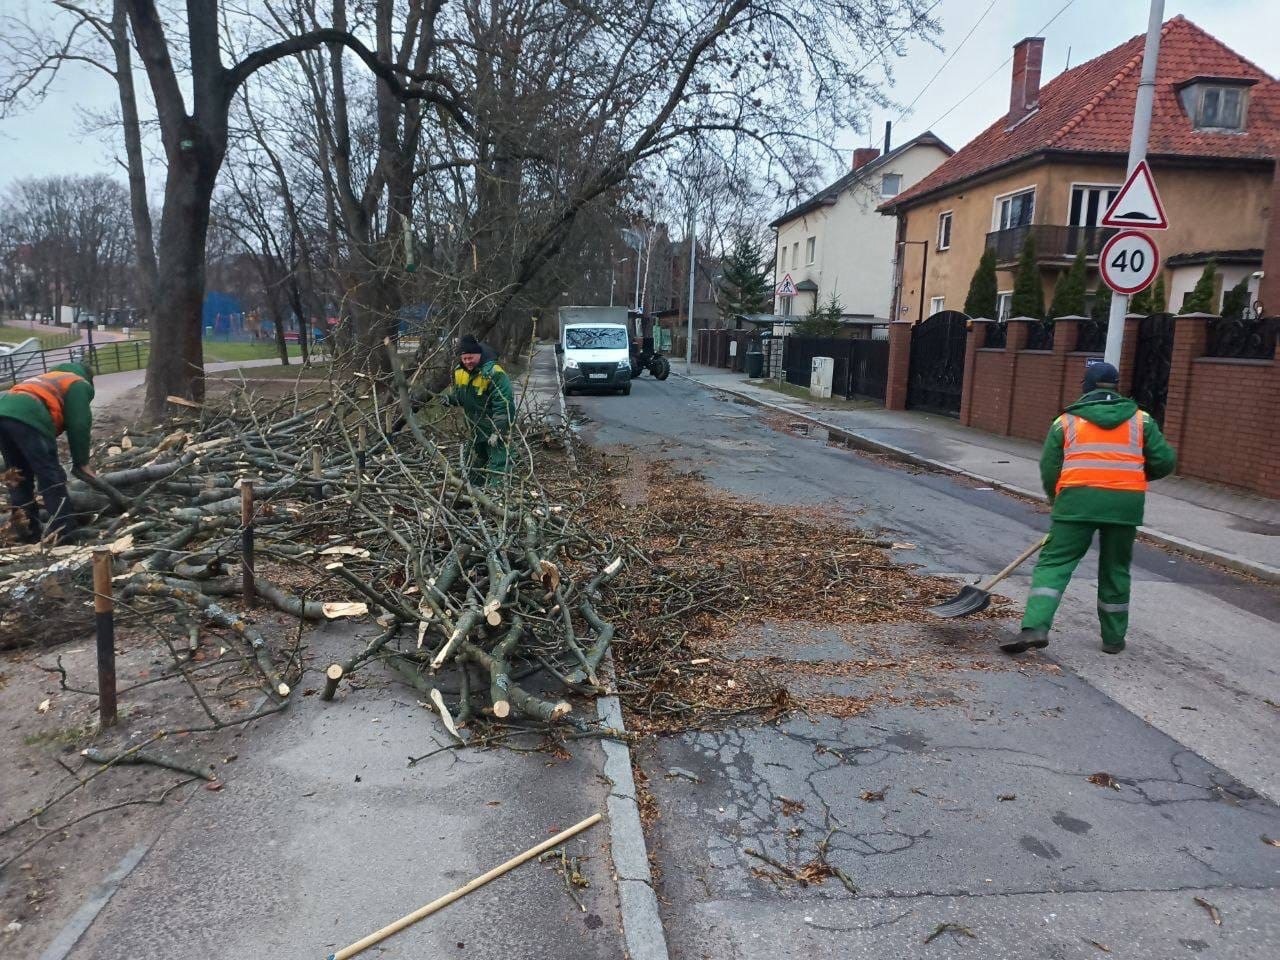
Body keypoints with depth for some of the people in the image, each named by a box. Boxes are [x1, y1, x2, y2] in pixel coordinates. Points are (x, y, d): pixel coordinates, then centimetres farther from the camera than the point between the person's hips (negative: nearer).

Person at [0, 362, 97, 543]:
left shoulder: (47, 380, 40)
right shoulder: (78, 385, 18)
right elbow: (78, 425, 6)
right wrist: (81, 463, 11)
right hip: (26, 416, -8)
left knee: (19, 477, 16)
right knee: (51, 477, -4)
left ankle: (29, 535, 17)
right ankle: (65, 534, -6)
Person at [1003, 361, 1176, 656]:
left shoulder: (1066, 421, 11)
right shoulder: (1140, 420, 15)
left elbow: (1049, 471, 7)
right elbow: (1165, 462, 10)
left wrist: (1060, 505, 21)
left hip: (1078, 499, -2)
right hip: (1126, 501, 2)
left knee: (1054, 563, 1)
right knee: (1115, 570, 16)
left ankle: (1035, 626, -15)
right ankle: (1113, 638, 26)